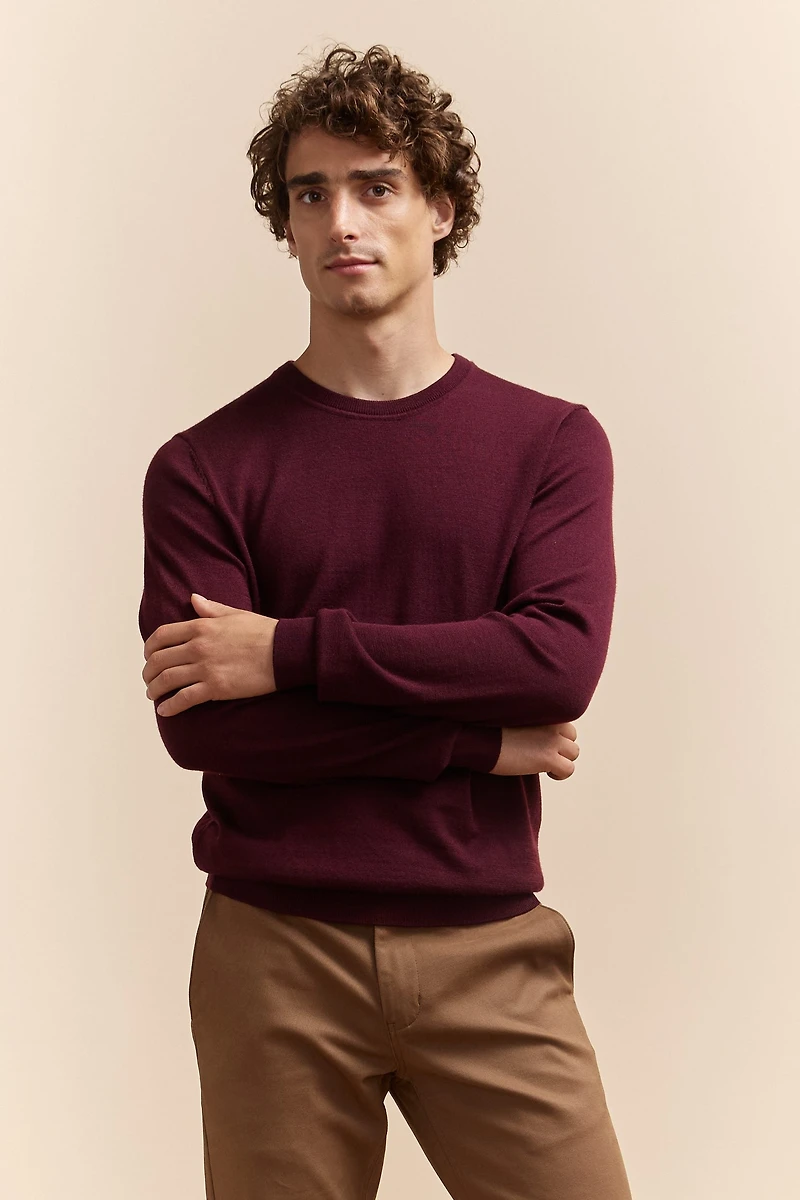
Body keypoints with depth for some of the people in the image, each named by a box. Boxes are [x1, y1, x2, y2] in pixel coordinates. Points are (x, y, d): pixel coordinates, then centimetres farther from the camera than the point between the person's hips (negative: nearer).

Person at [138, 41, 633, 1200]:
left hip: (488, 948, 1)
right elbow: (198, 722, -11)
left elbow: (563, 658, -12)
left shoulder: (552, 441, 3)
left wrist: (292, 651, -15)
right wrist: (479, 740, -11)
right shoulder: (206, 466, -1)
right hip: (274, 955, 0)